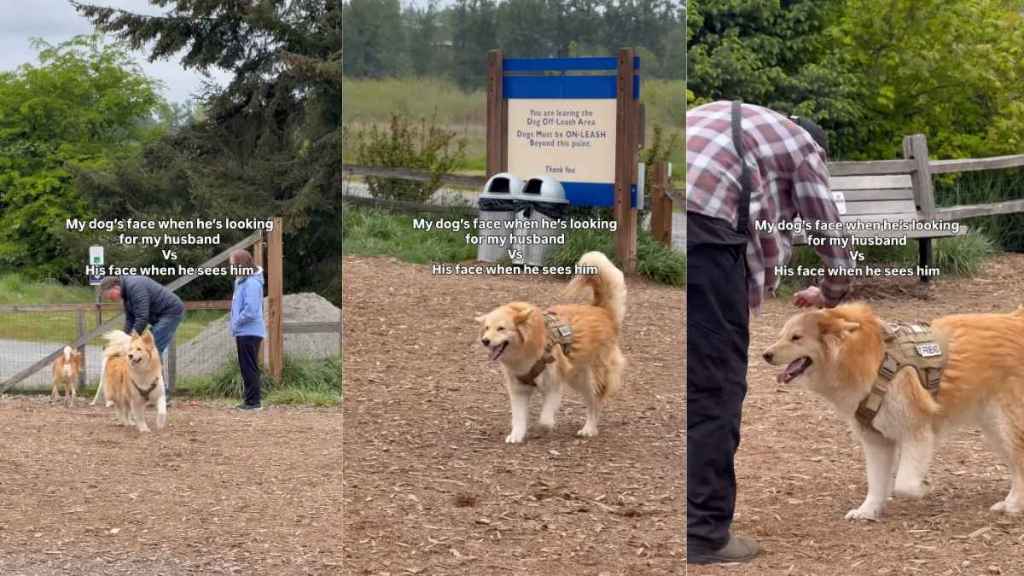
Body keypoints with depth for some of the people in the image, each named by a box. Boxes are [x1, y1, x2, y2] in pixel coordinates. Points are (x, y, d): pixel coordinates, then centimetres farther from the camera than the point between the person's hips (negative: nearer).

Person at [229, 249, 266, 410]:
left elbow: (250, 310, -25)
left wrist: (236, 323, -13)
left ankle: (253, 401, 1)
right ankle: (249, 398, 23)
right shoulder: (242, 281, 12)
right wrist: (235, 326, 9)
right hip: (244, 332, 10)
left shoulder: (252, 283, -18)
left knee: (250, 368, -4)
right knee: (247, 368, 16)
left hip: (250, 332, -10)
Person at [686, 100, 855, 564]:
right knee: (715, 384, 2)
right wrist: (829, 296, 44)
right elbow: (832, 242, 24)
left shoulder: (734, 122, 36)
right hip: (702, 222, -7)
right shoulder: (802, 146, 19)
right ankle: (705, 534, 3)